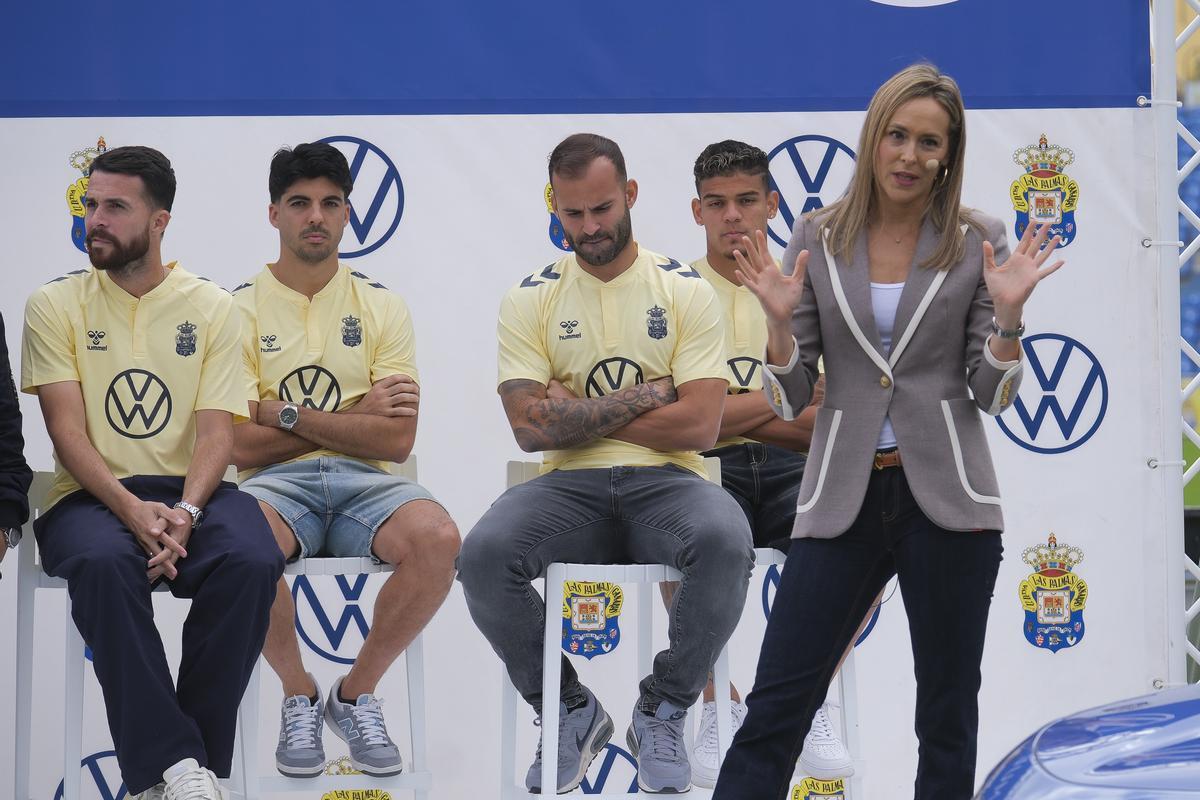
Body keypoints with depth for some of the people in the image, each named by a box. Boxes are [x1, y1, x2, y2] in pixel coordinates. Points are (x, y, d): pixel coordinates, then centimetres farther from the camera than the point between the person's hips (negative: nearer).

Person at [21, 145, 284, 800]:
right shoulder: (56, 305, 5)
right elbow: (67, 430, -4)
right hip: (91, 496, -1)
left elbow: (216, 431, -1)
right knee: (104, 563, -37)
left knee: (252, 560, -31)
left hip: (188, 491, 1)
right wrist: (132, 510, -21)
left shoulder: (211, 307, 8)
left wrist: (184, 512, -21)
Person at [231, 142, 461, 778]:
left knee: (437, 538, -32)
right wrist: (357, 416, -3)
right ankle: (299, 695, -9)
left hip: (363, 483, 2)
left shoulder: (380, 307, 11)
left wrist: (289, 414, -6)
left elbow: (396, 440, 0)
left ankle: (356, 694, -6)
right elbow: (241, 445, -4)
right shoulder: (241, 308, 6)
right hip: (276, 485, -2)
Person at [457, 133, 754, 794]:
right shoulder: (530, 299, 8)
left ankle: (663, 712, -9)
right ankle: (569, 711, -4)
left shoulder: (684, 291, 5)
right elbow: (531, 429, -5)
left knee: (726, 542, -36)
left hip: (664, 482, -1)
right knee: (484, 555, -30)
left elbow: (699, 426, -7)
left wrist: (578, 412, -6)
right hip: (569, 488, 1)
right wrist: (644, 396, -6)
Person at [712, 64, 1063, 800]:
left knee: (948, 715, 8)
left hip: (945, 498, 0)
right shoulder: (817, 240, 3)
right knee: (775, 709, -3)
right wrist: (779, 319, -14)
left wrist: (1008, 311, -15)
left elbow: (993, 395, 1)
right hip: (844, 499, 0)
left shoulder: (978, 242, 2)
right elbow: (789, 400, 3)